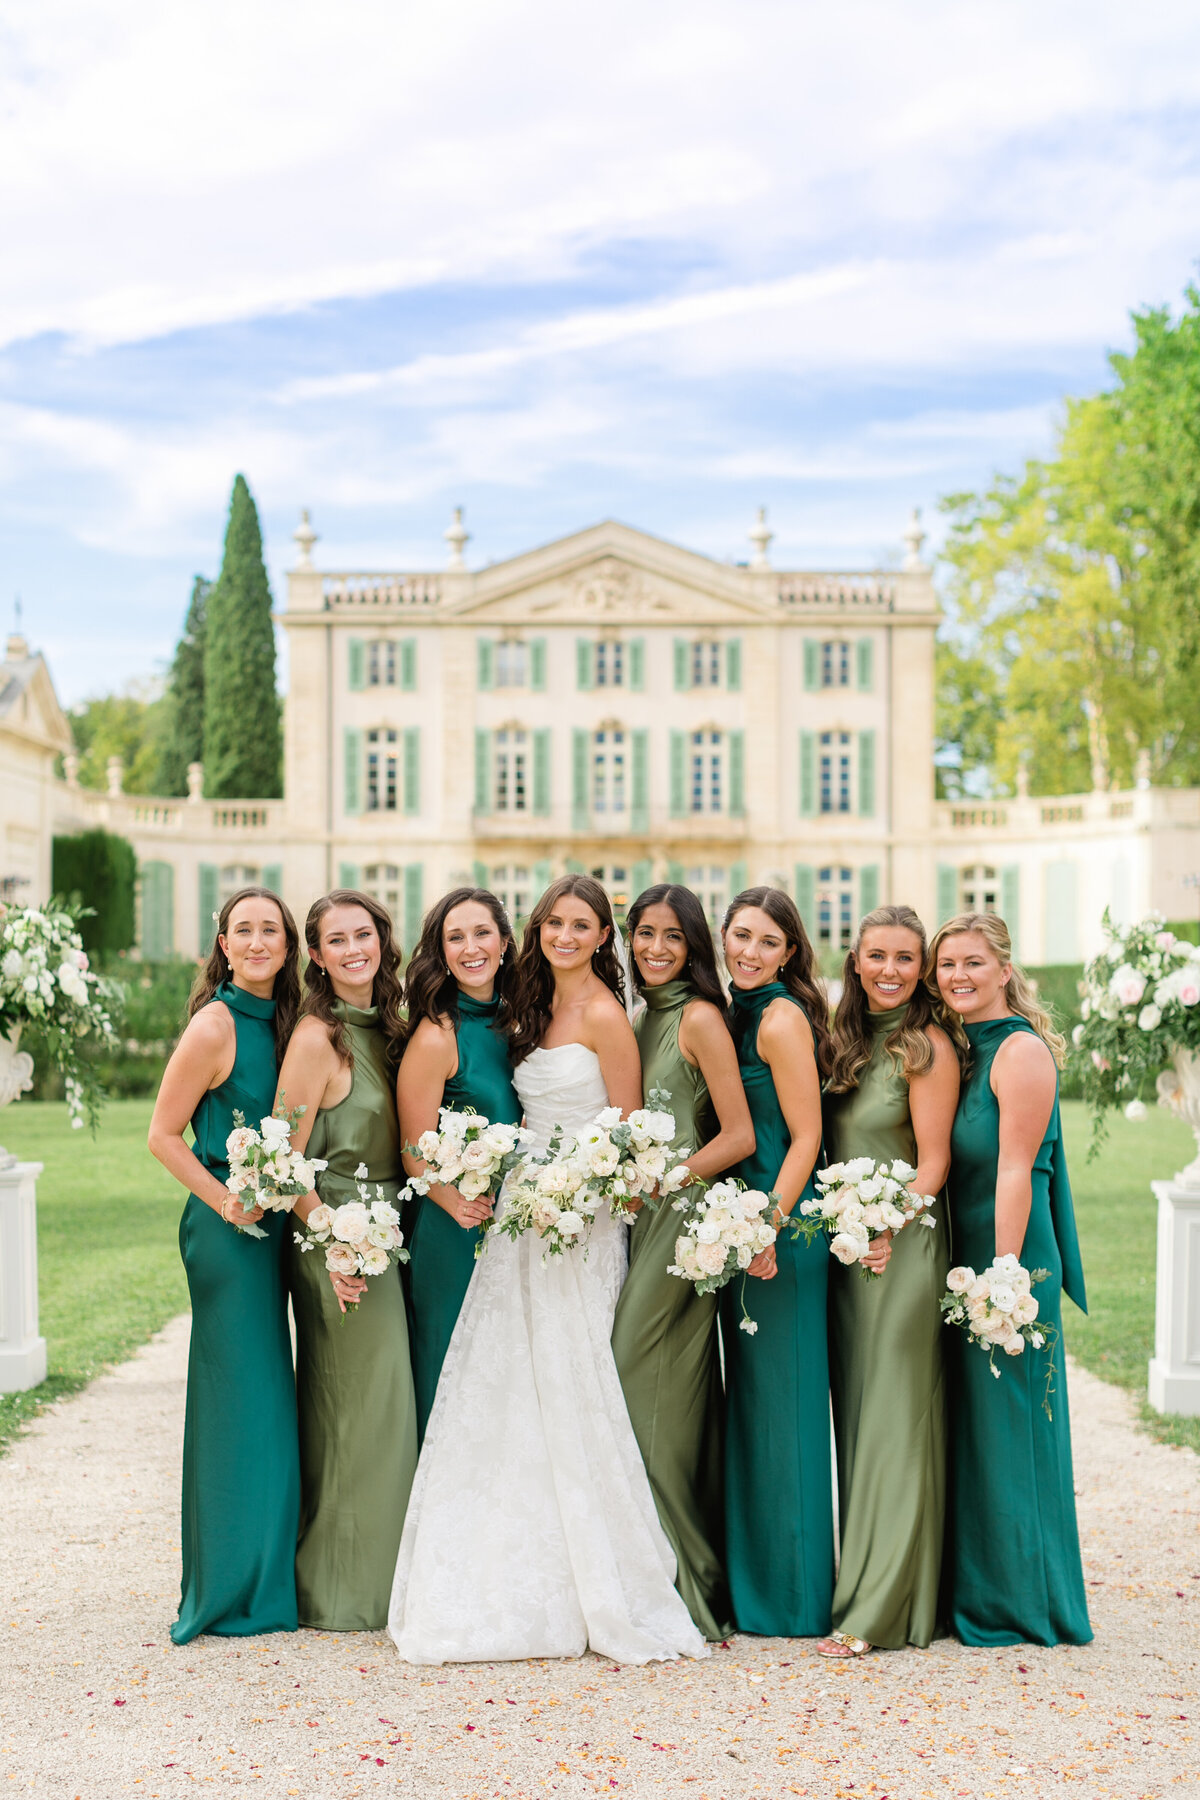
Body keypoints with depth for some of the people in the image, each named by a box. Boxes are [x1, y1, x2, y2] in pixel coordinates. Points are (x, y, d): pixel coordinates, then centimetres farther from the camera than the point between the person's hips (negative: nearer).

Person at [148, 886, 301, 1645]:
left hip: (269, 1223, 8)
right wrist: (224, 1200, -16)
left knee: (263, 1400, 14)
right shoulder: (217, 1025, -13)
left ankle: (263, 1579, 25)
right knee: (242, 1397, -2)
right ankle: (235, 1589, 9)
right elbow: (164, 1134, -10)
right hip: (229, 1231, -8)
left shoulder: (280, 1021, 9)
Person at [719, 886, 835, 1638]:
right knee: (751, 1399, 14)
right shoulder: (739, 1013, 14)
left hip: (783, 1228, -9)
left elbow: (805, 1135, -16)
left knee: (781, 1400, -2)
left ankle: (792, 1597, 8)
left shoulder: (782, 1018, -13)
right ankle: (753, 1580, 25)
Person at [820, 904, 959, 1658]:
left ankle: (881, 1609, -2)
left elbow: (934, 1163, -11)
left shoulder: (927, 1047, -8)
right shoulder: (846, 1039, 12)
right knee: (855, 1416, 11)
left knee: (894, 1418, -5)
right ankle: (864, 1584, 19)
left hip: (904, 1247, -7)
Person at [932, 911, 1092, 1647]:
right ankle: (969, 1592, 24)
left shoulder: (1022, 1050, -12)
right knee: (967, 1426, 13)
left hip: (1009, 1254, -8)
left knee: (1007, 1421, 0)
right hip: (958, 1253, 8)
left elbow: (1014, 1172, -17)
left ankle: (1020, 1602, 12)